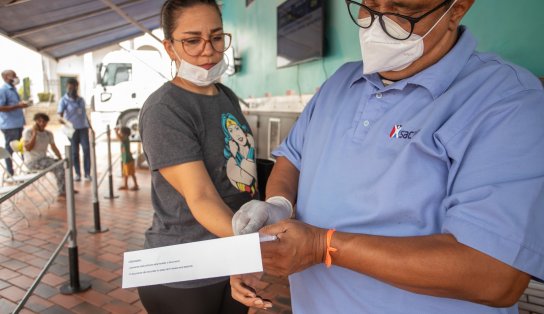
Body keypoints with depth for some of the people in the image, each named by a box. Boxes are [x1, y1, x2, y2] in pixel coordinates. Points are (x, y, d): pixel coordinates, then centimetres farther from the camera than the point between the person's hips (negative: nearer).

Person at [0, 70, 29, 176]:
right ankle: (10, 173, 9)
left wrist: (21, 104, 13)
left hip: (18, 123, 9)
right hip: (9, 125, -9)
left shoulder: (13, 89, 15)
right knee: (10, 149, 0)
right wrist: (18, 106, -21)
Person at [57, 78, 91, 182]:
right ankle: (77, 173, 13)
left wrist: (90, 127, 19)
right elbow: (60, 112, -18)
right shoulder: (64, 100, -2)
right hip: (72, 129, -3)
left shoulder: (81, 100, 12)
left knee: (86, 149, -6)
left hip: (83, 127, 3)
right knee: (74, 151, 3)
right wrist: (61, 118, -41)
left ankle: (87, 173, -3)